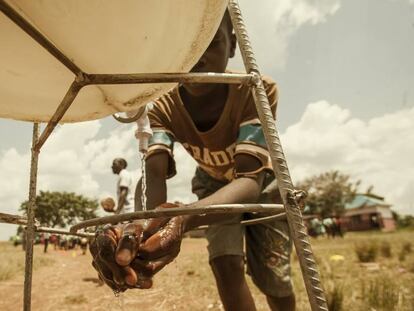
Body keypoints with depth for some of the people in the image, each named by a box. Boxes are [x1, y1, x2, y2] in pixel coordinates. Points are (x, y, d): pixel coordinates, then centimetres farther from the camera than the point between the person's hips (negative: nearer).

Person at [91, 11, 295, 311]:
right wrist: (145, 223, -64)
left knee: (274, 276, -3)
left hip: (263, 183, -1)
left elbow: (250, 178, -46)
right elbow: (153, 172, -41)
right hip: (214, 186, 2)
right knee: (226, 264, -15)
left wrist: (184, 219, -64)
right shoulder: (162, 109, -26)